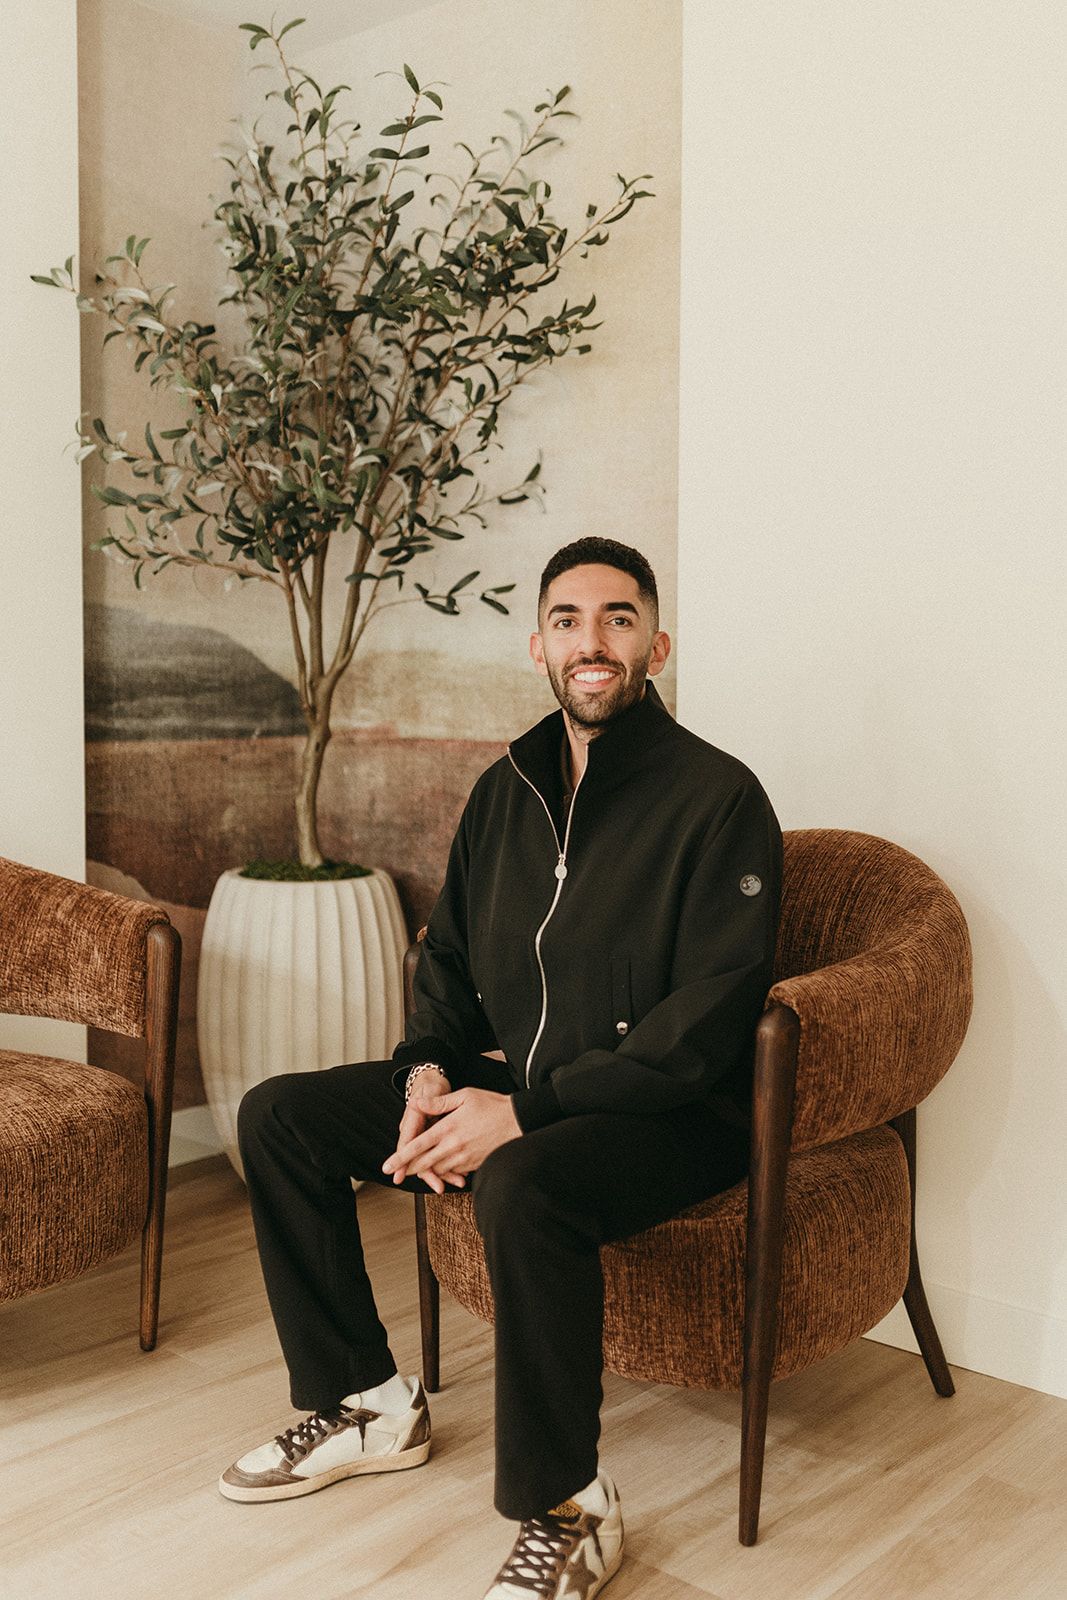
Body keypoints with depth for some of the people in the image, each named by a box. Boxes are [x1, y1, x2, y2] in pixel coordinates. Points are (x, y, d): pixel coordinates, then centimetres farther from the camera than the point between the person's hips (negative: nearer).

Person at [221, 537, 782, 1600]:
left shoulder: (717, 798, -14)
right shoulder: (505, 791, 8)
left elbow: (705, 1024, -21)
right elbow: (449, 955, 17)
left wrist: (524, 1110, -24)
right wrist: (428, 1071, -4)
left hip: (672, 1117, -7)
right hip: (520, 1090, 8)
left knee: (520, 1184, -38)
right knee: (278, 1116, 2)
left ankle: (568, 1513, -16)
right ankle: (367, 1405, 12)